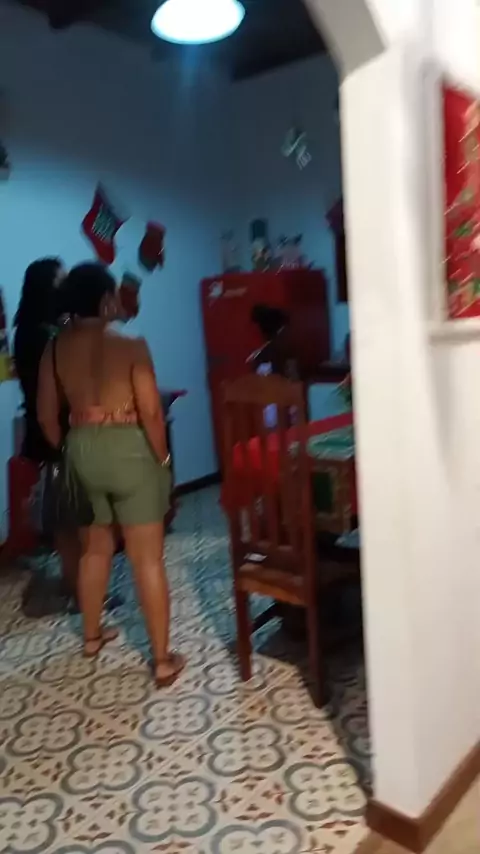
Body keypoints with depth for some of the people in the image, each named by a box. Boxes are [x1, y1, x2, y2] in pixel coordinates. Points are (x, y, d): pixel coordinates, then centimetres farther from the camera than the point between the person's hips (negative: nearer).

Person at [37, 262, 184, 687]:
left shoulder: (55, 348, 1)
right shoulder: (130, 345, -13)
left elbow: (47, 415, 5)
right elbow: (150, 412, -16)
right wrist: (162, 458, -2)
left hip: (81, 450, 5)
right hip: (129, 451, -5)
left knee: (95, 548, 23)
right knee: (148, 559, 2)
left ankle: (91, 636, 40)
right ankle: (163, 660, 11)